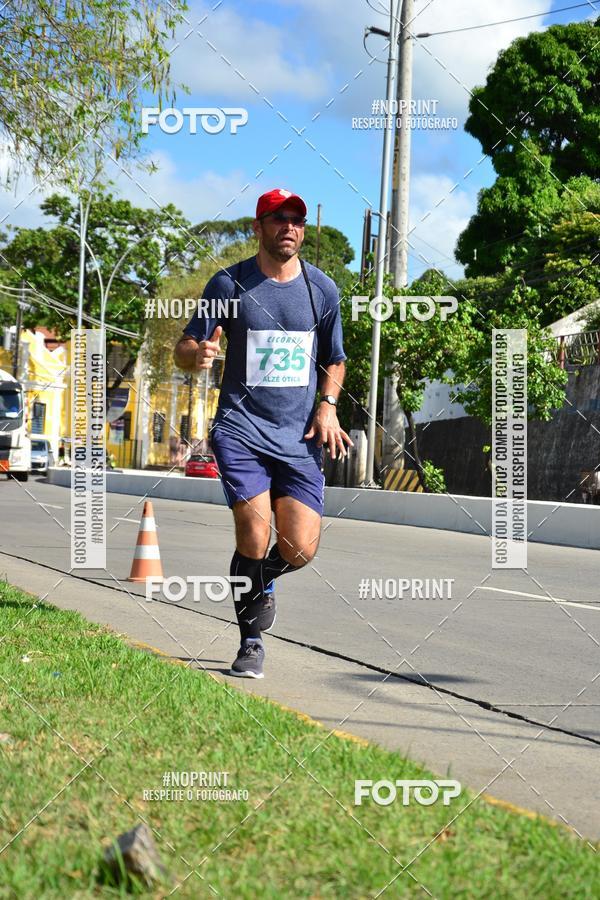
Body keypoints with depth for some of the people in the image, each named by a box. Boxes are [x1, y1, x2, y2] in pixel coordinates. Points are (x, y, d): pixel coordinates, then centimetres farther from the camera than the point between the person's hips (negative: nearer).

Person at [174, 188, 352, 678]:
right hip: (241, 430, -2)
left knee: (299, 550, -8)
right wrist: (197, 354, -21)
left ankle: (262, 582, 29)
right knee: (254, 535, -17)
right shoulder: (229, 284, 0)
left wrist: (328, 405, 3)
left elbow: (335, 360, 21)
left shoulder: (322, 289, 8)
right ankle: (251, 641, 5)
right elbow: (183, 350, 4)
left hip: (301, 437, 2)